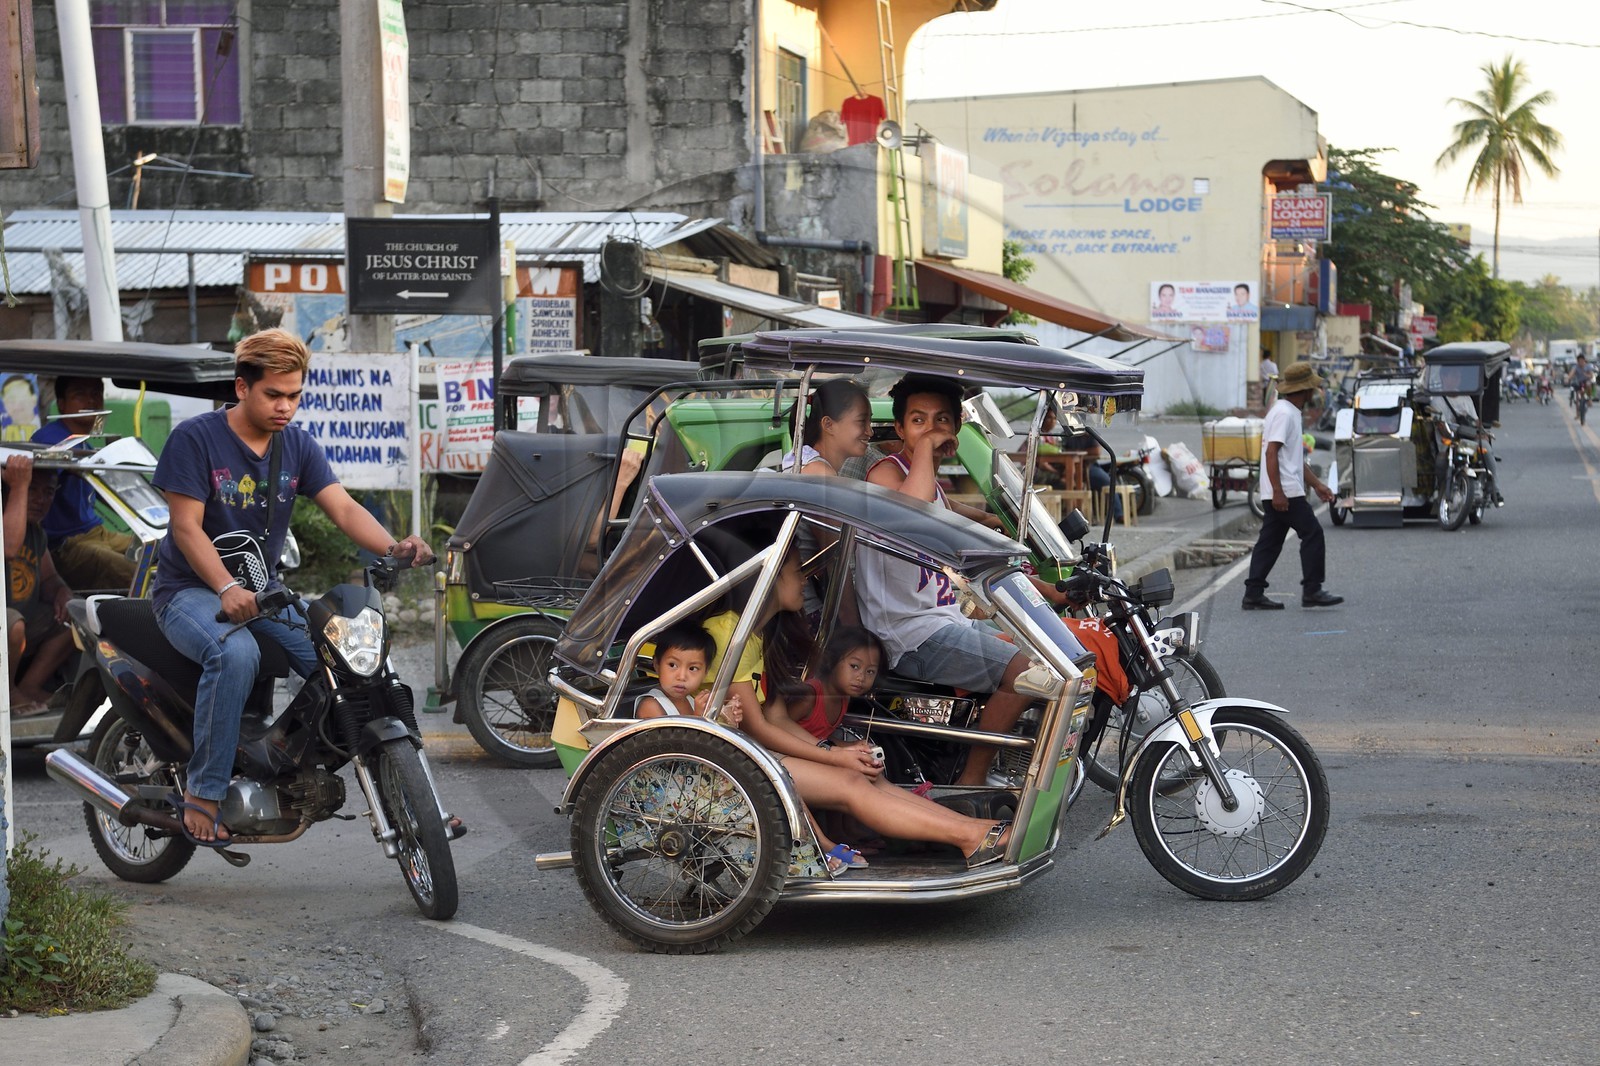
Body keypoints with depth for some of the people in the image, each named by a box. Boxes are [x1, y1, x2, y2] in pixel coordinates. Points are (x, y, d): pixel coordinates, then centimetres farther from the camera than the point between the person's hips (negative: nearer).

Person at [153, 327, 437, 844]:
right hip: (191, 589, -5)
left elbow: (344, 509, -6)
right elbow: (186, 526, -16)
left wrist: (393, 547, -27)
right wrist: (228, 589, -32)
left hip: (264, 592, 5)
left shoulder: (297, 445, 5)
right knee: (234, 653, -38)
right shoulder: (195, 437, -10)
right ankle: (202, 793, -26)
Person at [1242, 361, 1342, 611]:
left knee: (1270, 541, 8)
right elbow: (1271, 452, -21)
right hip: (1285, 492, -10)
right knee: (1312, 533, -7)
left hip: (1280, 493, 10)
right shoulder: (1283, 413, -14)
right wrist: (1278, 492, -24)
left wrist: (1317, 484, 24)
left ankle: (1254, 594, 8)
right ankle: (1312, 591, -5)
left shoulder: (1291, 412, 20)